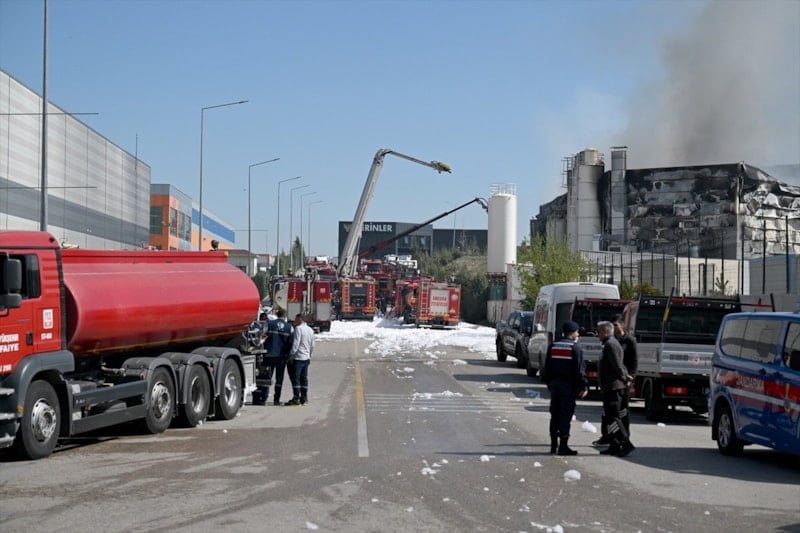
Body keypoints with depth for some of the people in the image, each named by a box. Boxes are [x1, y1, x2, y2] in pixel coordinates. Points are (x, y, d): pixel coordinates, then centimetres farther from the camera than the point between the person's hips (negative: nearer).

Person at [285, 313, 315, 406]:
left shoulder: (299, 328, -11)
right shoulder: (310, 330, 14)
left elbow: (295, 343, -16)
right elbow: (312, 345, 19)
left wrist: (291, 355, -12)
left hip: (298, 357, -8)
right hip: (306, 357, 8)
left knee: (296, 378, -7)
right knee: (304, 378, 11)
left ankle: (296, 398, -11)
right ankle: (304, 398, 12)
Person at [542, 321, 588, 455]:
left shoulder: (553, 346, 10)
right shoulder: (575, 347, -8)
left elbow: (547, 367, 14)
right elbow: (580, 369, -12)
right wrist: (584, 386, -9)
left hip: (554, 384, 6)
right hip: (568, 385, -6)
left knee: (555, 415, 11)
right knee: (566, 416, -5)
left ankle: (554, 445, 14)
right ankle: (563, 446, -7)